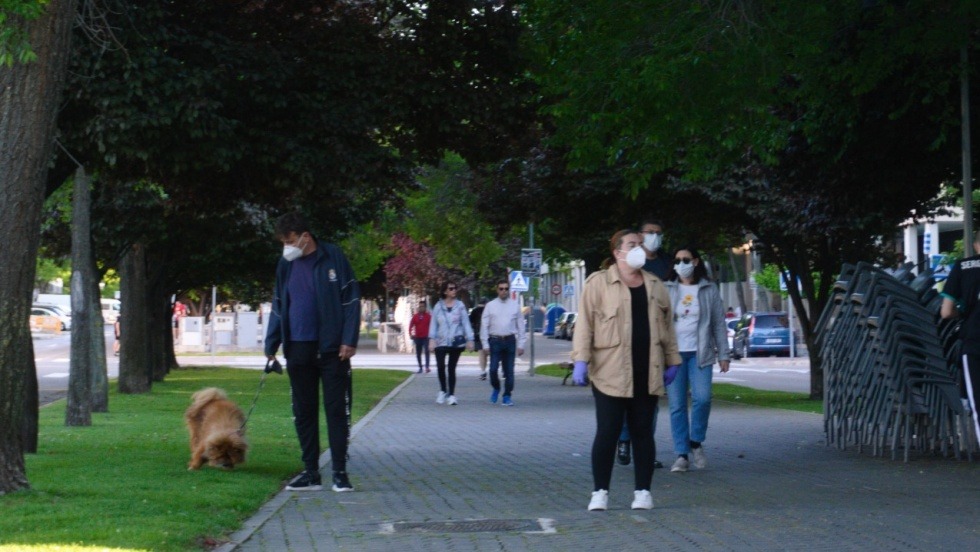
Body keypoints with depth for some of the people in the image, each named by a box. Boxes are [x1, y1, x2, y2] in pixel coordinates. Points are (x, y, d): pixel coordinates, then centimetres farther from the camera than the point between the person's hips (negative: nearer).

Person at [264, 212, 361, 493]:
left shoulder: (332, 257, -5)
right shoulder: (286, 265, 8)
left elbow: (351, 299, -6)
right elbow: (278, 307, 15)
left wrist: (349, 340, -12)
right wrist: (271, 346, 9)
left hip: (332, 349, -5)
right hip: (299, 350, 5)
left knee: (337, 410, -2)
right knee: (303, 412, 6)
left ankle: (340, 472, 2)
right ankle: (310, 472, 12)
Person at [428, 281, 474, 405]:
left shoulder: (460, 305, 2)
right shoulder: (438, 306, 3)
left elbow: (466, 323, 3)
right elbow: (433, 323, 5)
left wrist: (469, 340, -2)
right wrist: (432, 339, -4)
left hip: (456, 342, 0)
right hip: (441, 342, 0)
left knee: (452, 368, 3)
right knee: (440, 367, -14)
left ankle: (451, 395, 10)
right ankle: (443, 391, 6)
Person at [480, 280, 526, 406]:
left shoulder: (515, 305, 7)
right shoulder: (491, 306, 3)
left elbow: (520, 326, 7)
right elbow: (484, 326, 3)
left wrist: (521, 344, 2)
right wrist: (485, 344, -3)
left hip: (510, 340, 1)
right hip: (495, 340, -1)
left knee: (509, 370, 1)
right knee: (493, 369, -7)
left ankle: (507, 396, 10)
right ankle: (496, 389, 21)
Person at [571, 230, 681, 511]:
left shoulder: (655, 286, 15)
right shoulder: (598, 283, -1)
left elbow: (667, 326, 18)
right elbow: (584, 323, -5)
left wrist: (672, 361, 15)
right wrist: (581, 360, -12)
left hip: (647, 374, 4)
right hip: (611, 374, -4)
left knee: (643, 432, 7)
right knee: (607, 433, -3)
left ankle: (642, 491, 13)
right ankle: (600, 491, 4)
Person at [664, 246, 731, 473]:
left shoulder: (709, 290, 8)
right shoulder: (666, 290, 7)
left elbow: (719, 324, 9)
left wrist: (723, 354, 5)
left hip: (700, 353, 0)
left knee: (702, 398, -17)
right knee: (677, 405, -1)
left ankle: (696, 442, 7)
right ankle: (682, 454, 5)